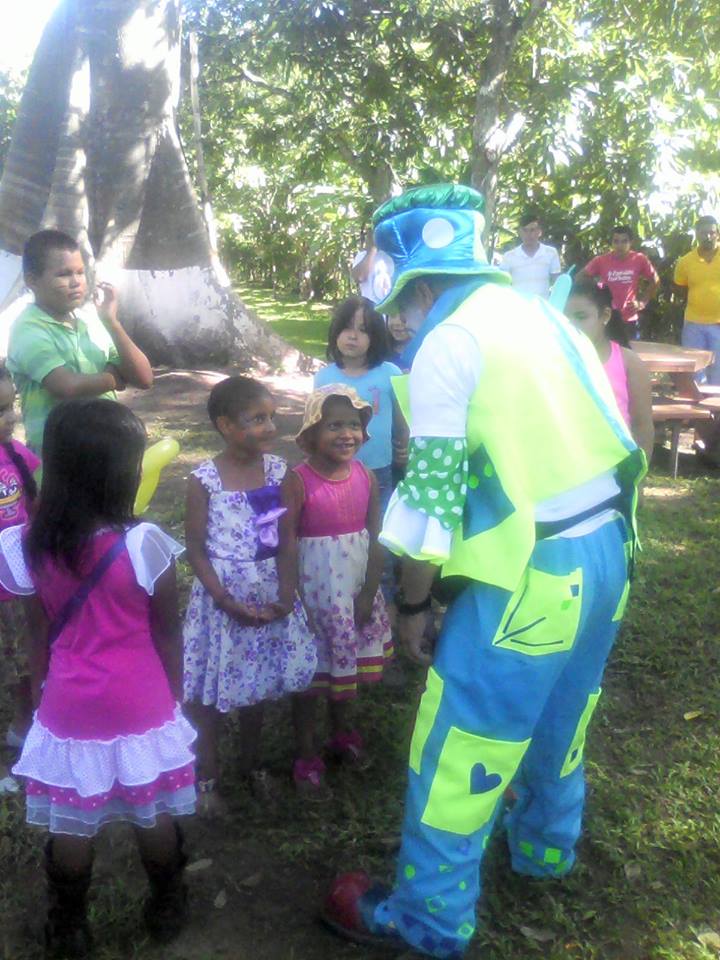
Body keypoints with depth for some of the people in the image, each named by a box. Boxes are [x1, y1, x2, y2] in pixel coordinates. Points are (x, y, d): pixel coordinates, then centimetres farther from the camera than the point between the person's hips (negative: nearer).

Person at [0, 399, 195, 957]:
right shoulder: (144, 545, -20)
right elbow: (167, 638, -8)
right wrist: (174, 696, 7)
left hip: (68, 709, 3)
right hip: (141, 708, -2)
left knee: (70, 828, 19)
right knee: (154, 819, 18)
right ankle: (167, 912, 39)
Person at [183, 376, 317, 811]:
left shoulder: (278, 470, -4)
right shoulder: (205, 480, -14)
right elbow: (196, 550, -10)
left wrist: (288, 592, -13)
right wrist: (227, 601, -16)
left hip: (269, 594, 4)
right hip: (221, 596, -3)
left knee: (258, 681, 18)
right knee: (211, 687, 8)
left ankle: (252, 762, 39)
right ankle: (207, 775, 28)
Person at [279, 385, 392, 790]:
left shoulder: (367, 477, -6)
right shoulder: (298, 481, -18)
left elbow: (376, 539, -1)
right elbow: (288, 543, -15)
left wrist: (369, 593, -5)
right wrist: (294, 601, -14)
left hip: (357, 587, 4)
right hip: (315, 589, -4)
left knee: (347, 664, 20)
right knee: (310, 669, 10)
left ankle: (342, 731, 44)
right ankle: (309, 750, 27)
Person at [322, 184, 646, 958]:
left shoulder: (448, 343, -12)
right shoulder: (541, 315, 12)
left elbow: (432, 493, -14)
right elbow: (562, 441, 13)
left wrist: (411, 606, -3)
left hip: (534, 574, -9)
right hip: (607, 549, 9)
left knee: (458, 746, 6)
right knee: (557, 718, 27)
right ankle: (544, 849, 49)